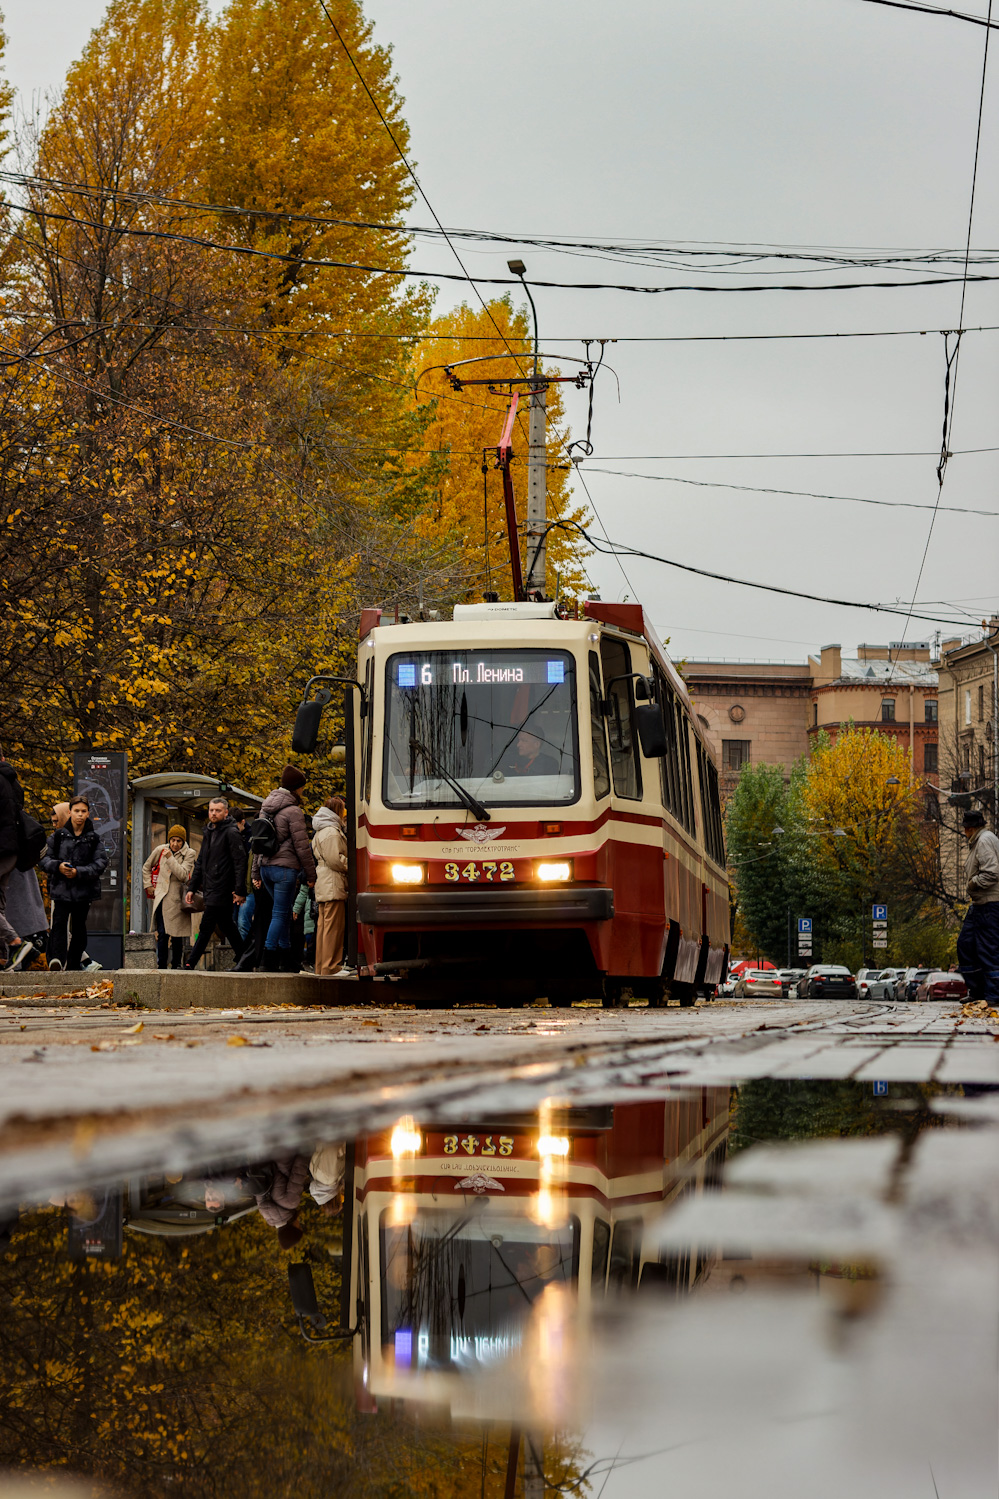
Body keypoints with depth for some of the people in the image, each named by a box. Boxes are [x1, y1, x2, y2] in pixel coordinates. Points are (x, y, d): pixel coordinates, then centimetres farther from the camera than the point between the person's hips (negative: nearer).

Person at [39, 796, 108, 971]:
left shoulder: (94, 838, 3)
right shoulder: (58, 836, 4)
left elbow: (101, 863, -2)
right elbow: (43, 858, 6)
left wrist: (79, 872, -14)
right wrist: (58, 866, -14)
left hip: (84, 890, 1)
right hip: (61, 889, -1)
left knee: (78, 927, 7)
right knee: (59, 924, -16)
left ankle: (75, 964, 16)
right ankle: (57, 958, -29)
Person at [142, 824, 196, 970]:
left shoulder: (189, 854, -2)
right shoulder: (160, 850, 5)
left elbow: (183, 875, -16)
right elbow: (146, 867, 21)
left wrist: (170, 858, -15)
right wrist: (148, 885, 14)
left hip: (177, 898, -1)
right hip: (162, 896, 1)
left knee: (177, 935, 0)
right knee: (162, 934, -4)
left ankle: (176, 965, 10)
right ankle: (161, 966, 2)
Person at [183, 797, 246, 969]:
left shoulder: (231, 833, -8)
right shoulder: (208, 833, 18)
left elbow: (240, 863, -13)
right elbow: (200, 863, 22)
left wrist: (240, 891, -19)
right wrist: (192, 888, 15)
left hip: (222, 889, -9)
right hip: (210, 890, 9)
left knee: (206, 928, -10)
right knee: (227, 928, 11)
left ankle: (190, 964, -11)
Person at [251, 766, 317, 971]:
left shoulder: (266, 809, 14)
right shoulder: (293, 811, -10)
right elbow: (302, 846, -11)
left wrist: (256, 873, 22)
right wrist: (311, 875, -4)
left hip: (266, 867, 8)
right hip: (285, 867, -8)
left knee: (284, 912, 16)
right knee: (280, 913, -5)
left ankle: (286, 959, 17)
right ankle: (269, 960, -10)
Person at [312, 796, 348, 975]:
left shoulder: (320, 832, 22)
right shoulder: (331, 831, -11)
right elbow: (334, 859, -18)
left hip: (323, 885, 11)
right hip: (333, 885, -11)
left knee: (324, 925, 11)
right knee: (334, 926, -10)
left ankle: (321, 966, 14)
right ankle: (330, 966, -12)